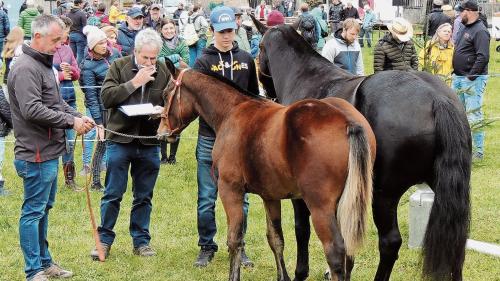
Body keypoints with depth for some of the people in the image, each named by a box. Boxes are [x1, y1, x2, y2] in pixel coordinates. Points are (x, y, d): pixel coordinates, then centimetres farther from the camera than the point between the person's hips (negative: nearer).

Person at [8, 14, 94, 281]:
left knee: (43, 209, 18)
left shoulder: (44, 64, 15)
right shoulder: (26, 68, -18)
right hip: (36, 154, -10)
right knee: (33, 211, -2)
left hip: (49, 152, 10)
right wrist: (71, 121, -20)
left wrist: (79, 116, 3)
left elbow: (56, 102, 21)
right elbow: (32, 110, -26)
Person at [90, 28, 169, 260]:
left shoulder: (163, 72, 3)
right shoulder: (119, 67, -3)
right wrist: (134, 82, -18)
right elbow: (106, 97, -13)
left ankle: (141, 240, 21)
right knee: (113, 194, 3)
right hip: (120, 140, -2)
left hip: (149, 143, 2)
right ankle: (104, 239, 13)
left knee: (144, 196, 11)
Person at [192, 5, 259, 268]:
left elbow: (254, 97, 13)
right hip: (210, 138, -2)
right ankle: (206, 247, 16)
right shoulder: (203, 62, -2)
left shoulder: (246, 59, 7)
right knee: (206, 199, 4)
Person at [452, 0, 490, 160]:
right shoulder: (464, 28, 15)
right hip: (458, 77, 10)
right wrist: (455, 72, 14)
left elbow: (483, 57, -21)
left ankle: (479, 151, -3)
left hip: (473, 79, -10)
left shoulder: (480, 31, -14)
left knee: (474, 116, -7)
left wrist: (471, 77, -21)